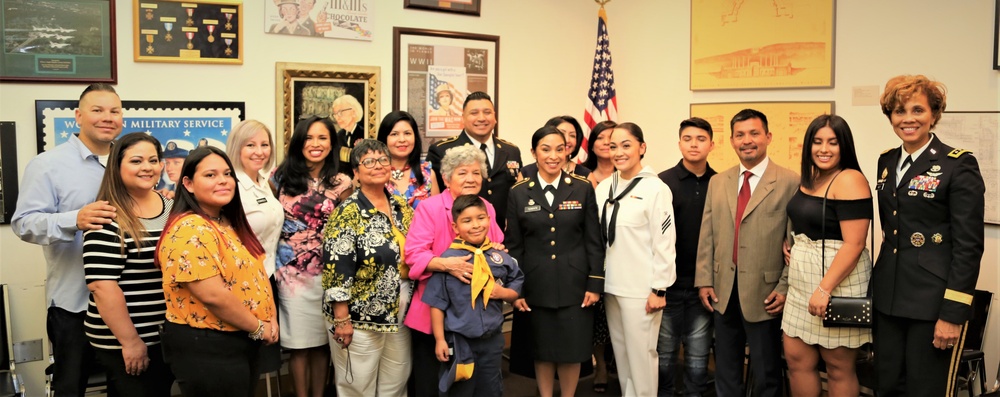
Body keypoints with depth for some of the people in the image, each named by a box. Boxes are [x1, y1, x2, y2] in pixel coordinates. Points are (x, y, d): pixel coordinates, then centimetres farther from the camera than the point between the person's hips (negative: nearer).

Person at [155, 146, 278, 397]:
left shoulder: (229, 224, 11)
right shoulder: (190, 230, -20)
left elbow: (252, 275, 16)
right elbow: (213, 295, -26)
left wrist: (270, 318, 1)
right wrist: (258, 328, -14)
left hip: (242, 343, 9)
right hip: (204, 350, -9)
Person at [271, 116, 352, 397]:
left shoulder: (341, 184, 1)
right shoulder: (281, 177, 2)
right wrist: (272, 259, 2)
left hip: (328, 271, 1)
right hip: (291, 270, 0)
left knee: (322, 340, 8)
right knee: (299, 342, 4)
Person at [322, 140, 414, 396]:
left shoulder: (402, 207, 5)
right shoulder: (348, 213, -15)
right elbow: (336, 271, -18)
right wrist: (342, 319, -18)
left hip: (400, 316, 6)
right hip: (360, 319, -6)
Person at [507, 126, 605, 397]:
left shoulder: (583, 188, 0)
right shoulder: (519, 193, 0)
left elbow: (594, 241, 1)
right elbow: (514, 246, 2)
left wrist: (595, 284, -3)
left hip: (574, 284, 0)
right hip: (536, 286, 1)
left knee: (572, 349, 7)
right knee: (541, 350, 11)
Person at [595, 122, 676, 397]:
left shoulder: (655, 188, -9)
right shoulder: (604, 187, 7)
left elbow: (664, 242, -11)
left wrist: (659, 289, -12)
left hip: (641, 289, -5)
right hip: (611, 286, 6)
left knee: (640, 354, 1)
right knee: (621, 353, 14)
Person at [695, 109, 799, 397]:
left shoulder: (790, 183, -6)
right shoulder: (718, 182, 9)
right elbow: (707, 235, 8)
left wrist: (785, 288, -11)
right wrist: (704, 280, 3)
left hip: (764, 293, -4)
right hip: (723, 292, 5)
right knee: (726, 373, 16)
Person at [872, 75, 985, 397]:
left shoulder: (959, 165, -9)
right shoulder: (887, 161, 10)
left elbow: (968, 245, -12)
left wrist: (953, 313, -16)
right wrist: (878, 287, 13)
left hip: (932, 302, -6)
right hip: (888, 298, 6)